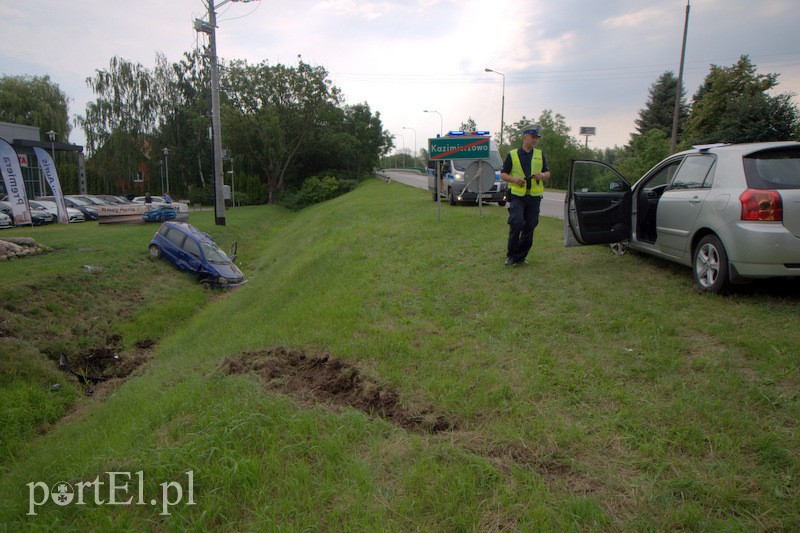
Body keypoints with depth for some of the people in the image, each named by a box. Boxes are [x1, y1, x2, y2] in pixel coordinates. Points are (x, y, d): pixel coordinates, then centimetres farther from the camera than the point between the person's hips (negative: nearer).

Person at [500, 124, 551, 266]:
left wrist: (542, 175, -6)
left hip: (534, 197, 3)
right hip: (517, 196, -3)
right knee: (516, 223, -16)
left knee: (529, 227, 3)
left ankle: (521, 257, 15)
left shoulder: (540, 155, 15)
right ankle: (511, 255, 0)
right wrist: (514, 179, -13)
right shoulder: (512, 155, 5)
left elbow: (548, 173, 18)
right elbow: (502, 174, 6)